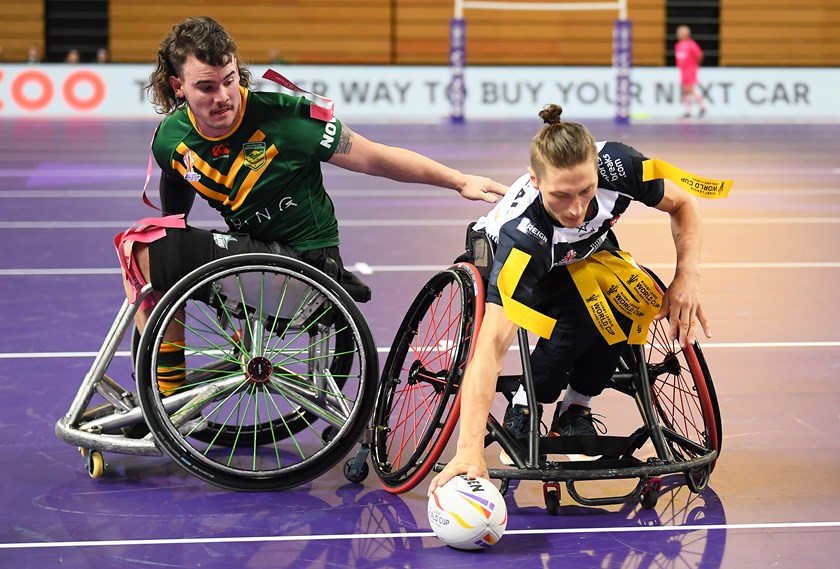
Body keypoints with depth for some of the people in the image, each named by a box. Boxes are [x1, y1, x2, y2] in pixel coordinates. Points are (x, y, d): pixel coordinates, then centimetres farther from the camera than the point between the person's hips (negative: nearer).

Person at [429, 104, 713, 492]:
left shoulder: (616, 165, -35)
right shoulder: (522, 232, -44)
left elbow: (682, 205, -12)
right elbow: (491, 346, -50)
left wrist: (687, 276, -29)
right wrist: (470, 449, -60)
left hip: (583, 255, 4)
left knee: (639, 295, -28)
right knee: (578, 317, -35)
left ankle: (575, 410, -5)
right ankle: (522, 411, -7)